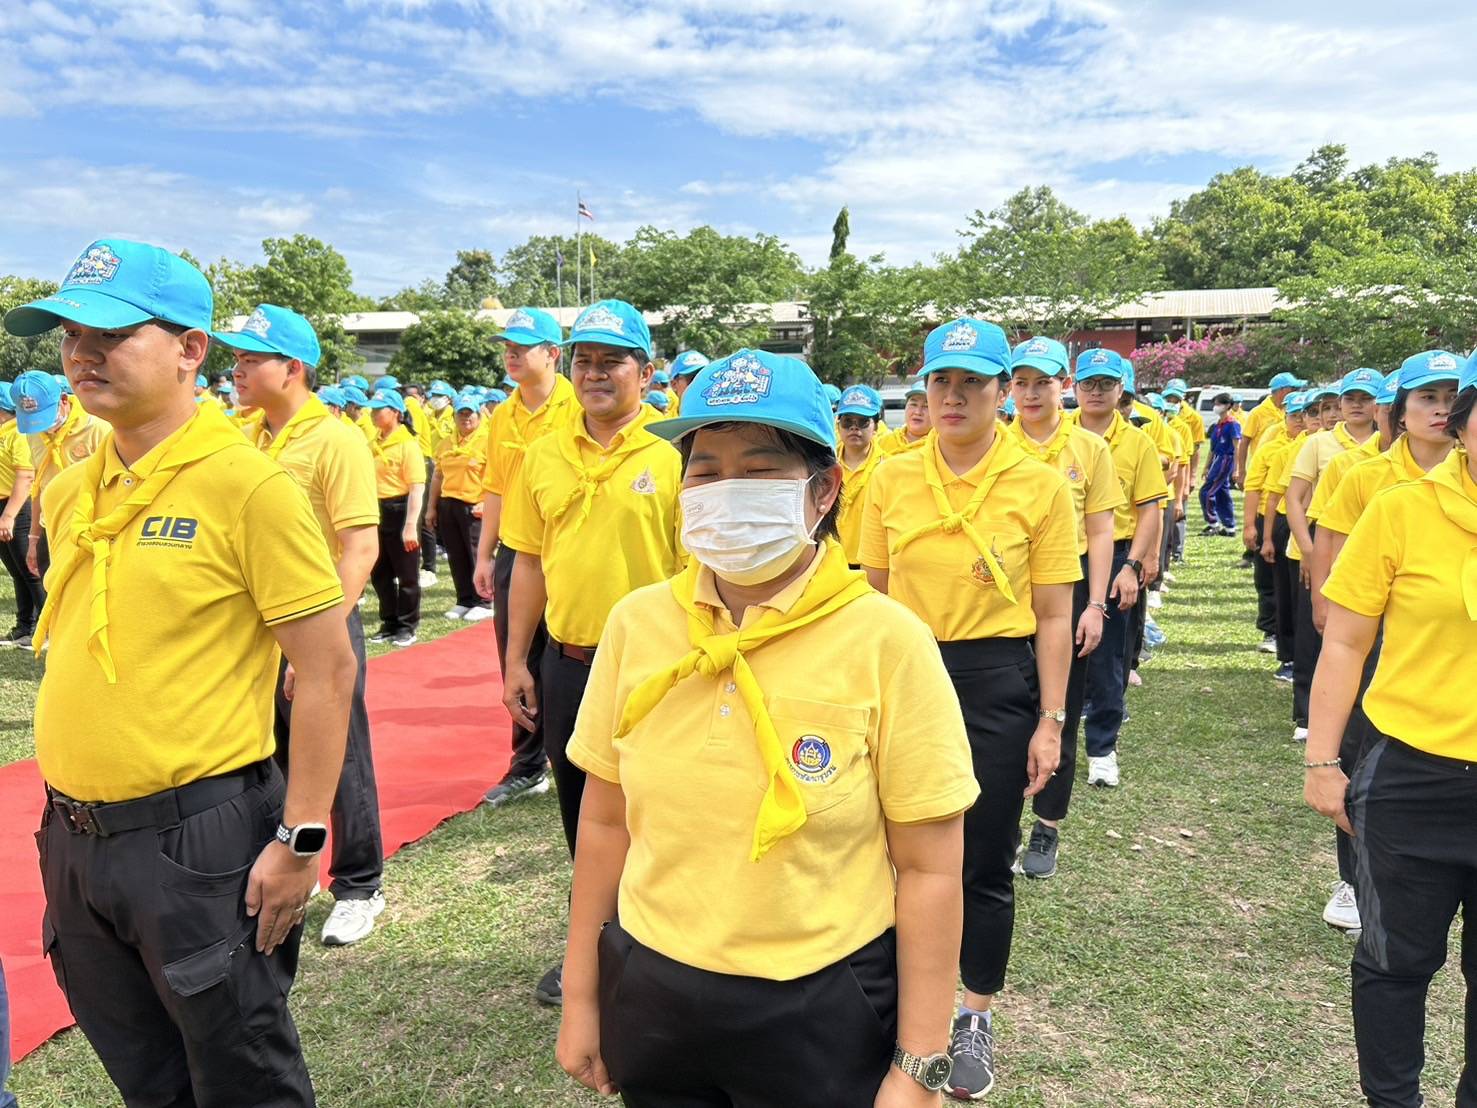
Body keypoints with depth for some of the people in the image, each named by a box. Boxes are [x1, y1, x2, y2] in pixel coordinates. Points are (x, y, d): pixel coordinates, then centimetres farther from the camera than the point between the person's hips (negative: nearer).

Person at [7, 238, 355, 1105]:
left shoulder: (248, 485, -15)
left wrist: (301, 838, -16)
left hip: (195, 835, -7)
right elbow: (73, 653, 16)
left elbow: (328, 668, -15)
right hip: (73, 835, 7)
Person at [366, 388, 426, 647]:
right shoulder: (373, 443, 8)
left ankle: (407, 626, 17)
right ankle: (390, 623, 27)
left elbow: (417, 488, -17)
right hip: (376, 511, 7)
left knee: (407, 574, 5)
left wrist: (411, 525, -23)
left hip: (399, 510, -7)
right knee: (379, 573, 14)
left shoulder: (407, 444, -13)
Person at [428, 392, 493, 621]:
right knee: (457, 557, 10)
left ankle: (483, 603, 9)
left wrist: (485, 503, -20)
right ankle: (464, 601, 21)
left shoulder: (487, 441, -6)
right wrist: (432, 507, 16)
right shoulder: (446, 443, 14)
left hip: (473, 507, -6)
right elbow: (438, 476, 19)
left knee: (477, 556, -1)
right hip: (447, 505, 6)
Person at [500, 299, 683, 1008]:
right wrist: (515, 662, 8)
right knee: (581, 817, 18)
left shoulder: (674, 452, -9)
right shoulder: (545, 454, 5)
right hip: (566, 664, 5)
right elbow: (530, 562, 10)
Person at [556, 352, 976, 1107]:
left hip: (824, 1012, -3)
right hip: (650, 995, 3)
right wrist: (580, 997, 8)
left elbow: (929, 870, -10)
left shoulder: (888, 642, -15)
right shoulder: (636, 624, -6)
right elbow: (605, 821, 3)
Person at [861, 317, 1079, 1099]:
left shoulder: (1041, 486, -6)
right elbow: (874, 594, 6)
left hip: (996, 683, -2)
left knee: (983, 861, 9)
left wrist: (1050, 720, -6)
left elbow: (1053, 617, -3)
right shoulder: (892, 479, 0)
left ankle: (976, 1021, 30)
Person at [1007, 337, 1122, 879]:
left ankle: (1047, 829, 21)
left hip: (1066, 586, 0)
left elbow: (1099, 533, 1)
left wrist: (1094, 606, -5)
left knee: (1059, 714, 8)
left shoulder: (1089, 448, 1)